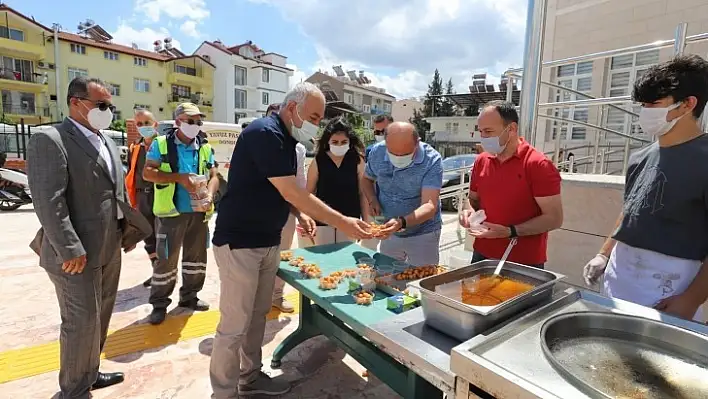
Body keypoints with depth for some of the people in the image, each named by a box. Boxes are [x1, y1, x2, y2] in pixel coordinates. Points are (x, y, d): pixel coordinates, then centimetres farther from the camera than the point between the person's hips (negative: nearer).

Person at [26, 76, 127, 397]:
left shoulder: (108, 143, 14)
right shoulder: (49, 140, -11)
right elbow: (48, 201, -19)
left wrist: (127, 229, 12)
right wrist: (70, 249, -21)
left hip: (109, 250, 8)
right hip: (77, 254, -8)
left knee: (100, 317, 20)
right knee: (81, 324, 4)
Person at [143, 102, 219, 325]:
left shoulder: (205, 148, 9)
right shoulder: (161, 144, -1)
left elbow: (213, 176, 7)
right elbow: (147, 173, -7)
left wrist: (210, 196, -12)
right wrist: (179, 177, -18)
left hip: (198, 212, 4)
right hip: (172, 212, -4)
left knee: (196, 256, 13)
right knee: (166, 259, 3)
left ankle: (189, 296, 30)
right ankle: (159, 304, 18)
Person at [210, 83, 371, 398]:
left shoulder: (286, 138, 10)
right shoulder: (264, 133, -20)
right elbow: (291, 192, -25)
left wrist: (300, 214, -1)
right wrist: (342, 223, -23)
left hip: (268, 242, 9)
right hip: (239, 243, -9)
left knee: (258, 316, 18)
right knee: (235, 324, 2)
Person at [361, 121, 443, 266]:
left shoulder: (432, 160, -23)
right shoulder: (377, 152, -12)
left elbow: (429, 206, -29)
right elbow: (366, 179, 7)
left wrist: (401, 222, -46)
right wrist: (372, 200, -13)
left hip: (423, 235, -4)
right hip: (390, 232, 4)